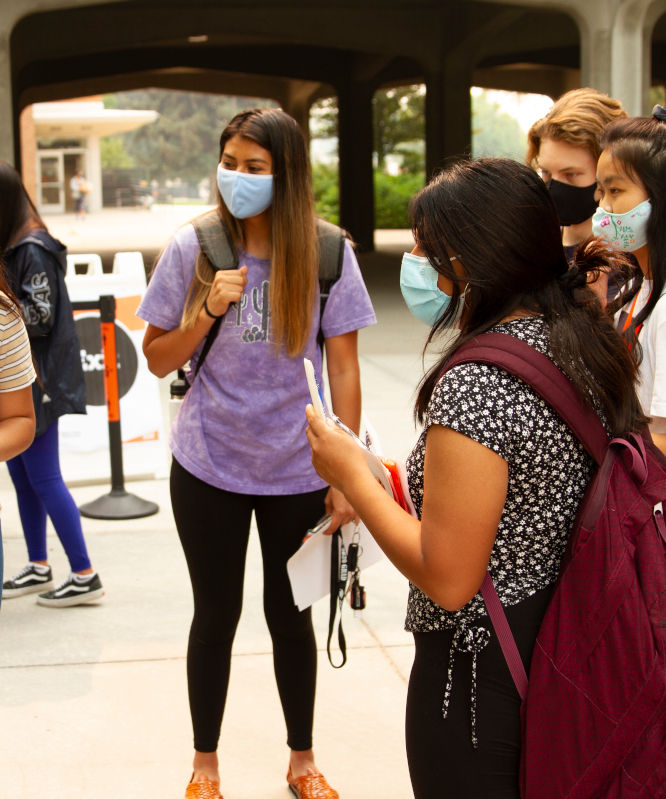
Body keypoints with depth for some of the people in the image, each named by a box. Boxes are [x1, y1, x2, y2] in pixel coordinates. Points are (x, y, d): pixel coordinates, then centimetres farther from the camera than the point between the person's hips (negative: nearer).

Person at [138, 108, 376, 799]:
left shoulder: (326, 254, -8)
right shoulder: (194, 249, -6)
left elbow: (343, 369, -4)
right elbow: (158, 359, 0)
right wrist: (208, 312, -18)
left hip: (296, 470, 0)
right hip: (208, 465, 0)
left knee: (290, 616, 14)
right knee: (216, 615, 14)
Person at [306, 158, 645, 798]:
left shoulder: (472, 389, -27)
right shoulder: (589, 348, 0)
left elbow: (447, 581, -25)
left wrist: (353, 477, -14)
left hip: (480, 673, -8)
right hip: (571, 652, 8)